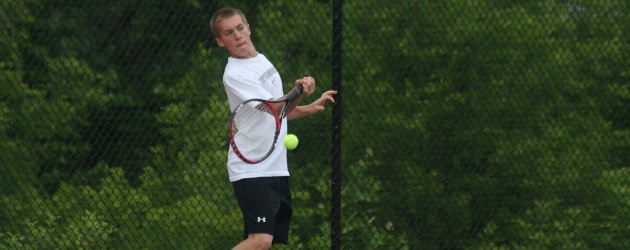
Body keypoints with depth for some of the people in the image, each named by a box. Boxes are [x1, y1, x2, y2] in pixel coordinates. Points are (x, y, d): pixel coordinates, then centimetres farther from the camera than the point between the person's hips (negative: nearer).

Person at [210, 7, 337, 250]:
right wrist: (299, 93, -38)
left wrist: (310, 108, 19)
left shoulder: (262, 61, 14)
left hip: (277, 169, 9)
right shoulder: (235, 75, -14)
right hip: (252, 172, -9)